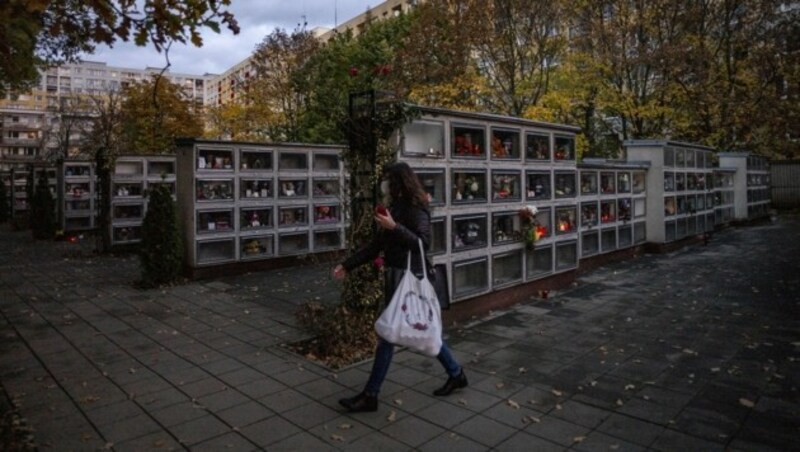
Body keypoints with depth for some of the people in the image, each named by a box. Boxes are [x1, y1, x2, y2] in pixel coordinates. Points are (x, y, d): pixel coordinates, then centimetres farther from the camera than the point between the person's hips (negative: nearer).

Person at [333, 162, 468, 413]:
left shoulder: (416, 209, -11)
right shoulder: (395, 207, 12)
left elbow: (424, 243, -21)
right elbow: (376, 246, 15)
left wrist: (395, 227, -26)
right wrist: (347, 265, 14)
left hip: (408, 277, -9)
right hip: (395, 275, 9)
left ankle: (370, 396, 7)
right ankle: (455, 374, 32)